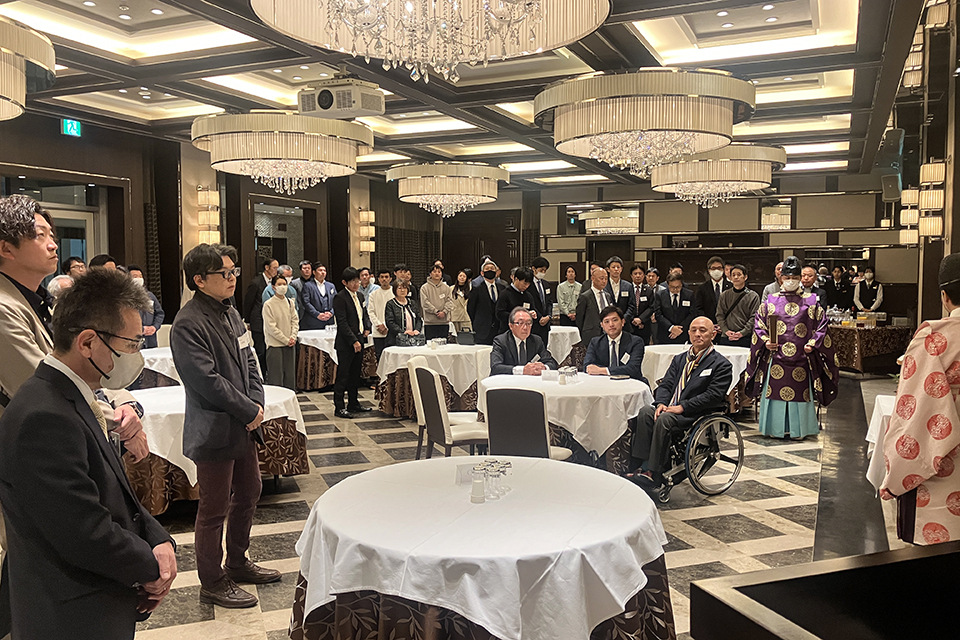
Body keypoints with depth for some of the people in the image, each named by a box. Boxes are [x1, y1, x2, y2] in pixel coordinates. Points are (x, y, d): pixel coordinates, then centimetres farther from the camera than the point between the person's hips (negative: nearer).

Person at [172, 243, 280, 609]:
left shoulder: (231, 314, 9)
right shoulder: (189, 324, -17)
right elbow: (207, 380, -22)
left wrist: (257, 403, -3)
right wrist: (249, 411, -15)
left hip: (244, 427, 9)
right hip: (214, 431, -9)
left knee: (248, 495, 20)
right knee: (214, 510, 4)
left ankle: (237, 563, 39)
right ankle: (212, 584, 20)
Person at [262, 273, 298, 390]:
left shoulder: (290, 302, 8)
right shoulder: (268, 304, -8)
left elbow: (295, 321, 10)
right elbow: (271, 327, -10)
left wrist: (293, 337, -6)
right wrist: (286, 340, -11)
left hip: (290, 345, 5)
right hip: (275, 344, -5)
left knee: (290, 375, 9)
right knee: (275, 377, -4)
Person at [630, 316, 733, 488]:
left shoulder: (722, 364, 1)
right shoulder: (679, 359, 21)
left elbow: (713, 396, -10)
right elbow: (666, 385, 14)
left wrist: (682, 407, -17)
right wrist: (661, 403, -8)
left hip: (695, 414, -6)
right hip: (670, 408, 6)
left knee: (665, 419, -33)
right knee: (645, 412, -24)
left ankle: (654, 474, -28)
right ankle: (644, 466, -25)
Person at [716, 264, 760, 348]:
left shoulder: (753, 296, 5)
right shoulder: (724, 295, 12)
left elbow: (754, 317, -2)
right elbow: (719, 315, 7)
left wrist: (742, 333, -12)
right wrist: (726, 331, -8)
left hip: (745, 339, -2)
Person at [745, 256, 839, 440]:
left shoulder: (810, 302, 7)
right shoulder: (770, 301, 8)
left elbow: (821, 325, 6)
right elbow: (759, 324, 8)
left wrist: (813, 343, -8)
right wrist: (765, 341, -7)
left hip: (801, 357, 0)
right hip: (776, 357, 1)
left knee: (799, 392, 2)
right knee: (775, 390, 2)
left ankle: (797, 429, 13)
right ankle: (775, 428, 13)